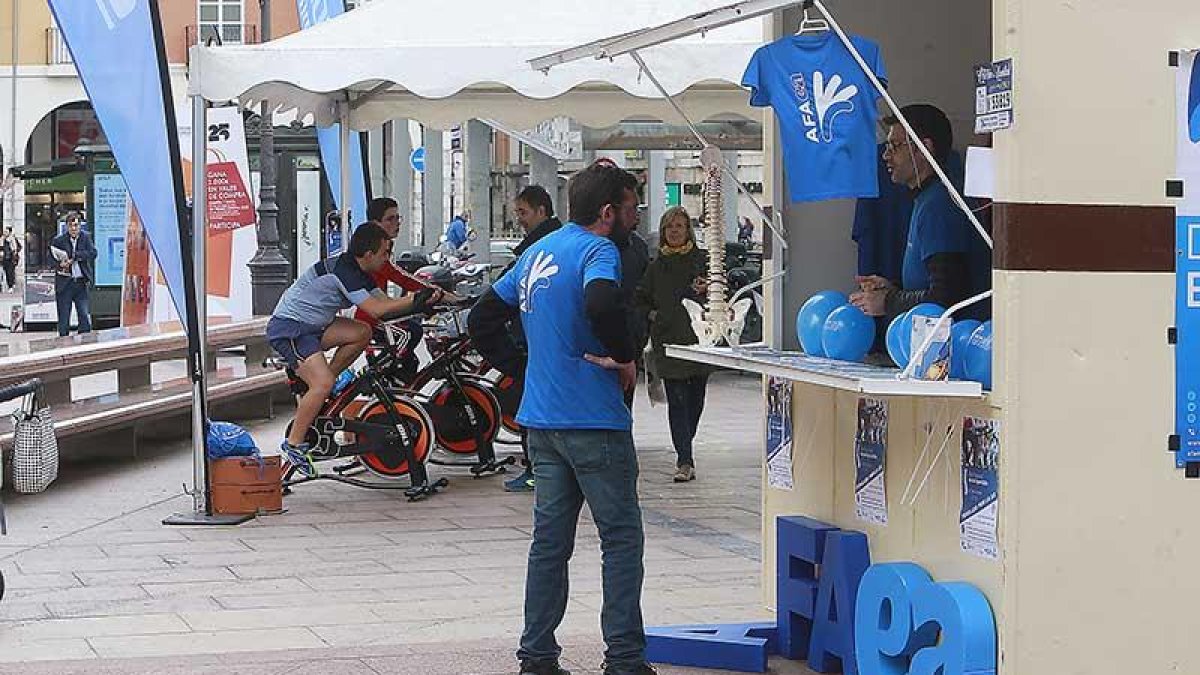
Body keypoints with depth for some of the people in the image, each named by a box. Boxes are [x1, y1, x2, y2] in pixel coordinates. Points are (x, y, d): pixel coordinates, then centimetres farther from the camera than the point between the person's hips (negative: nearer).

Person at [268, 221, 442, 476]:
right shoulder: (342, 270, -23)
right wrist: (416, 300, -23)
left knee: (362, 333, -5)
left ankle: (314, 392, 5)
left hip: (310, 325, 10)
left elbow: (385, 301, 1)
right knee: (323, 384, -23)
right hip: (287, 328, -10)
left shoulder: (359, 272, 7)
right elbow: (375, 309, -28)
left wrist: (421, 300, -14)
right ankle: (293, 444, -11)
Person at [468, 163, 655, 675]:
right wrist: (623, 358, -19)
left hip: (541, 420, 8)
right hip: (594, 421, -8)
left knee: (550, 539, 12)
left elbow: (483, 318, 20)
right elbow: (601, 302, -34)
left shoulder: (538, 252, 14)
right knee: (621, 537, 1)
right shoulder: (597, 249, -12)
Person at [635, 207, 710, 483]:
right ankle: (685, 461, -10)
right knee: (677, 399, -6)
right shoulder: (657, 266, 12)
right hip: (668, 340, 1)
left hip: (698, 338, -1)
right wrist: (651, 315, 5)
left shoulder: (702, 260, 3)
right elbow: (639, 301, 22)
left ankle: (684, 451, 28)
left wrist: (706, 291, -20)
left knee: (695, 398, 8)